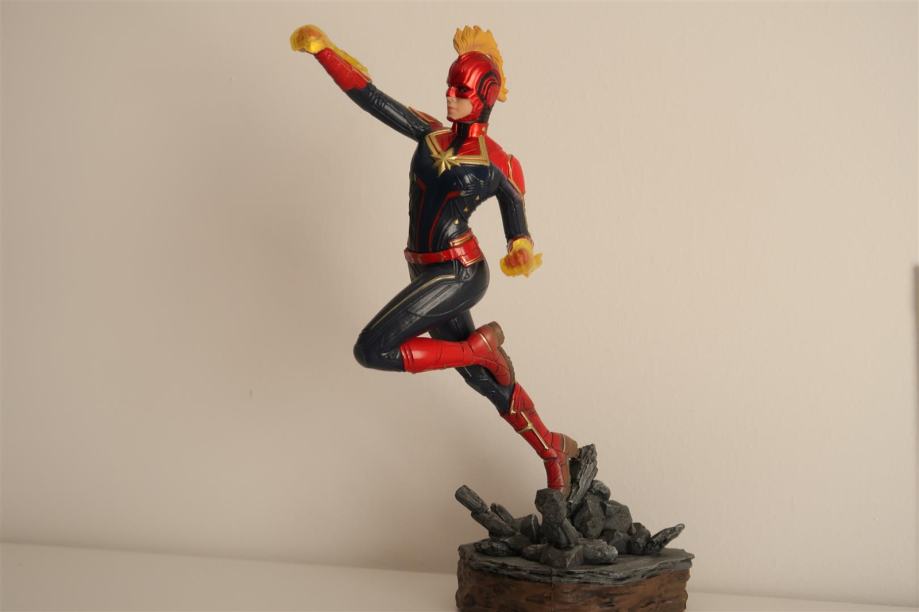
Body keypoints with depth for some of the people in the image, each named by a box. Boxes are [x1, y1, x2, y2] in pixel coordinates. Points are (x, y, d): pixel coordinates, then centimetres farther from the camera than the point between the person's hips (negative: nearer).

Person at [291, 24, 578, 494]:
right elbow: (372, 99, 3)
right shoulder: (432, 135, 5)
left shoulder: (498, 164, -7)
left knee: (371, 350, -18)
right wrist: (322, 51, -1)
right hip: (428, 275, 6)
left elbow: (516, 222, 4)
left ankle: (481, 347, -3)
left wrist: (520, 255, -16)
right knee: (486, 382, 14)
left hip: (458, 275, -6)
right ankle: (553, 450, 32)